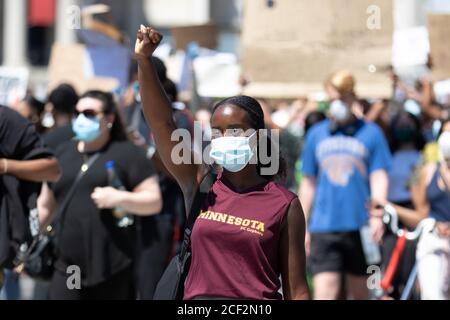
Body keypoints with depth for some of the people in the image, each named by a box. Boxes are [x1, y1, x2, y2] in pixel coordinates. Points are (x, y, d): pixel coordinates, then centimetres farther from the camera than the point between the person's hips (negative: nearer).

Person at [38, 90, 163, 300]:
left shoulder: (127, 153, 3)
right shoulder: (63, 153, 17)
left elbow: (154, 202, -1)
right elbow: (45, 206, 23)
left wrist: (119, 198, -16)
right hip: (68, 267, 4)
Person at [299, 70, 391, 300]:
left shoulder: (370, 133, 4)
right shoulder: (316, 134, 11)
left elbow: (379, 177, -2)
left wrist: (377, 215, -17)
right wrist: (302, 226, 14)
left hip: (360, 225, -1)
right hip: (323, 227, 1)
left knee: (360, 293, 9)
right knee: (324, 291, -11)